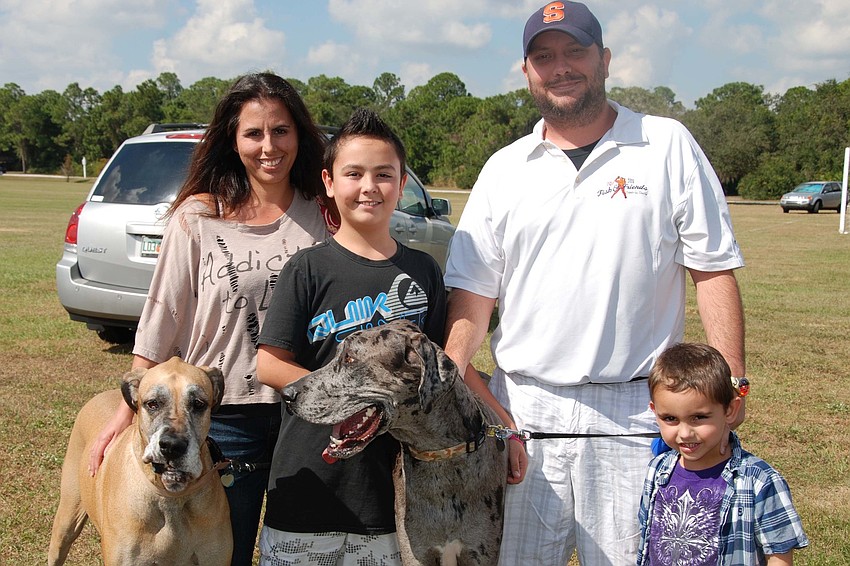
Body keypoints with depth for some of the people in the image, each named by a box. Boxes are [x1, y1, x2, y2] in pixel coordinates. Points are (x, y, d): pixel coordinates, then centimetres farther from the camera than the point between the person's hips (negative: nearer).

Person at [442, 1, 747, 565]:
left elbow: (713, 270, 0)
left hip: (633, 413, -2)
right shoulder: (504, 169, 8)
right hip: (519, 409, 3)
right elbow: (472, 293, 6)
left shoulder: (667, 145, 1)